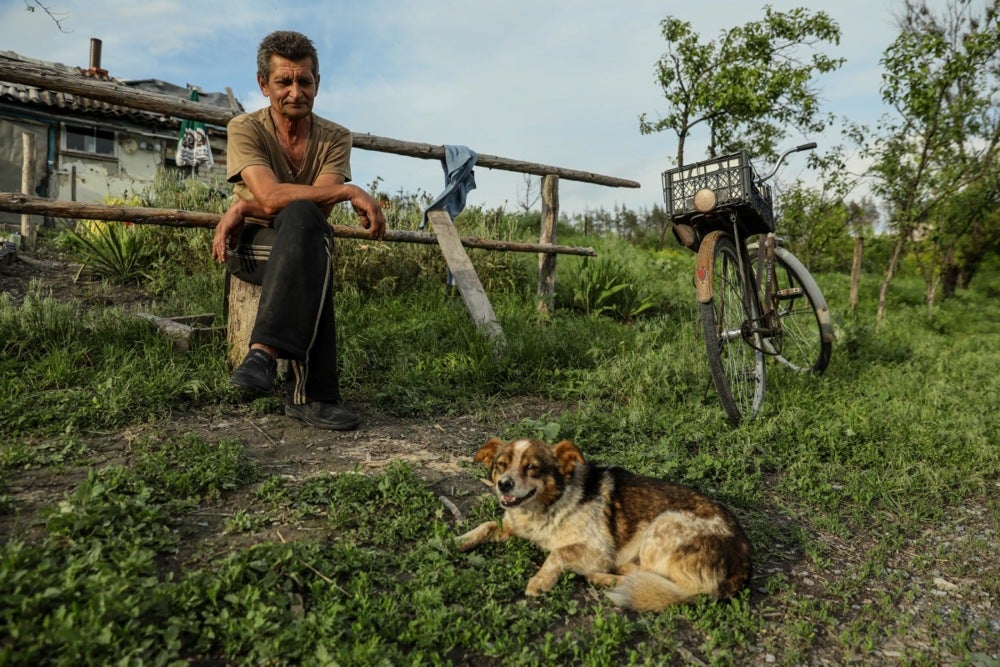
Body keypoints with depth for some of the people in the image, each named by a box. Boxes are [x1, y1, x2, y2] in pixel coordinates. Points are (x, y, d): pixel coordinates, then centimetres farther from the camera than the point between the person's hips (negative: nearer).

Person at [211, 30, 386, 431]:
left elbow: (320, 208, -14)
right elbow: (270, 196, -23)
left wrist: (243, 207, -20)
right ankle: (312, 395, -40)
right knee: (312, 245, -37)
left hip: (304, 242, 2)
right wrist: (350, 192, -28)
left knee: (302, 218, -36)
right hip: (249, 245, -2)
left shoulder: (335, 138, 2)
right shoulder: (244, 129, -4)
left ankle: (264, 352, -40)